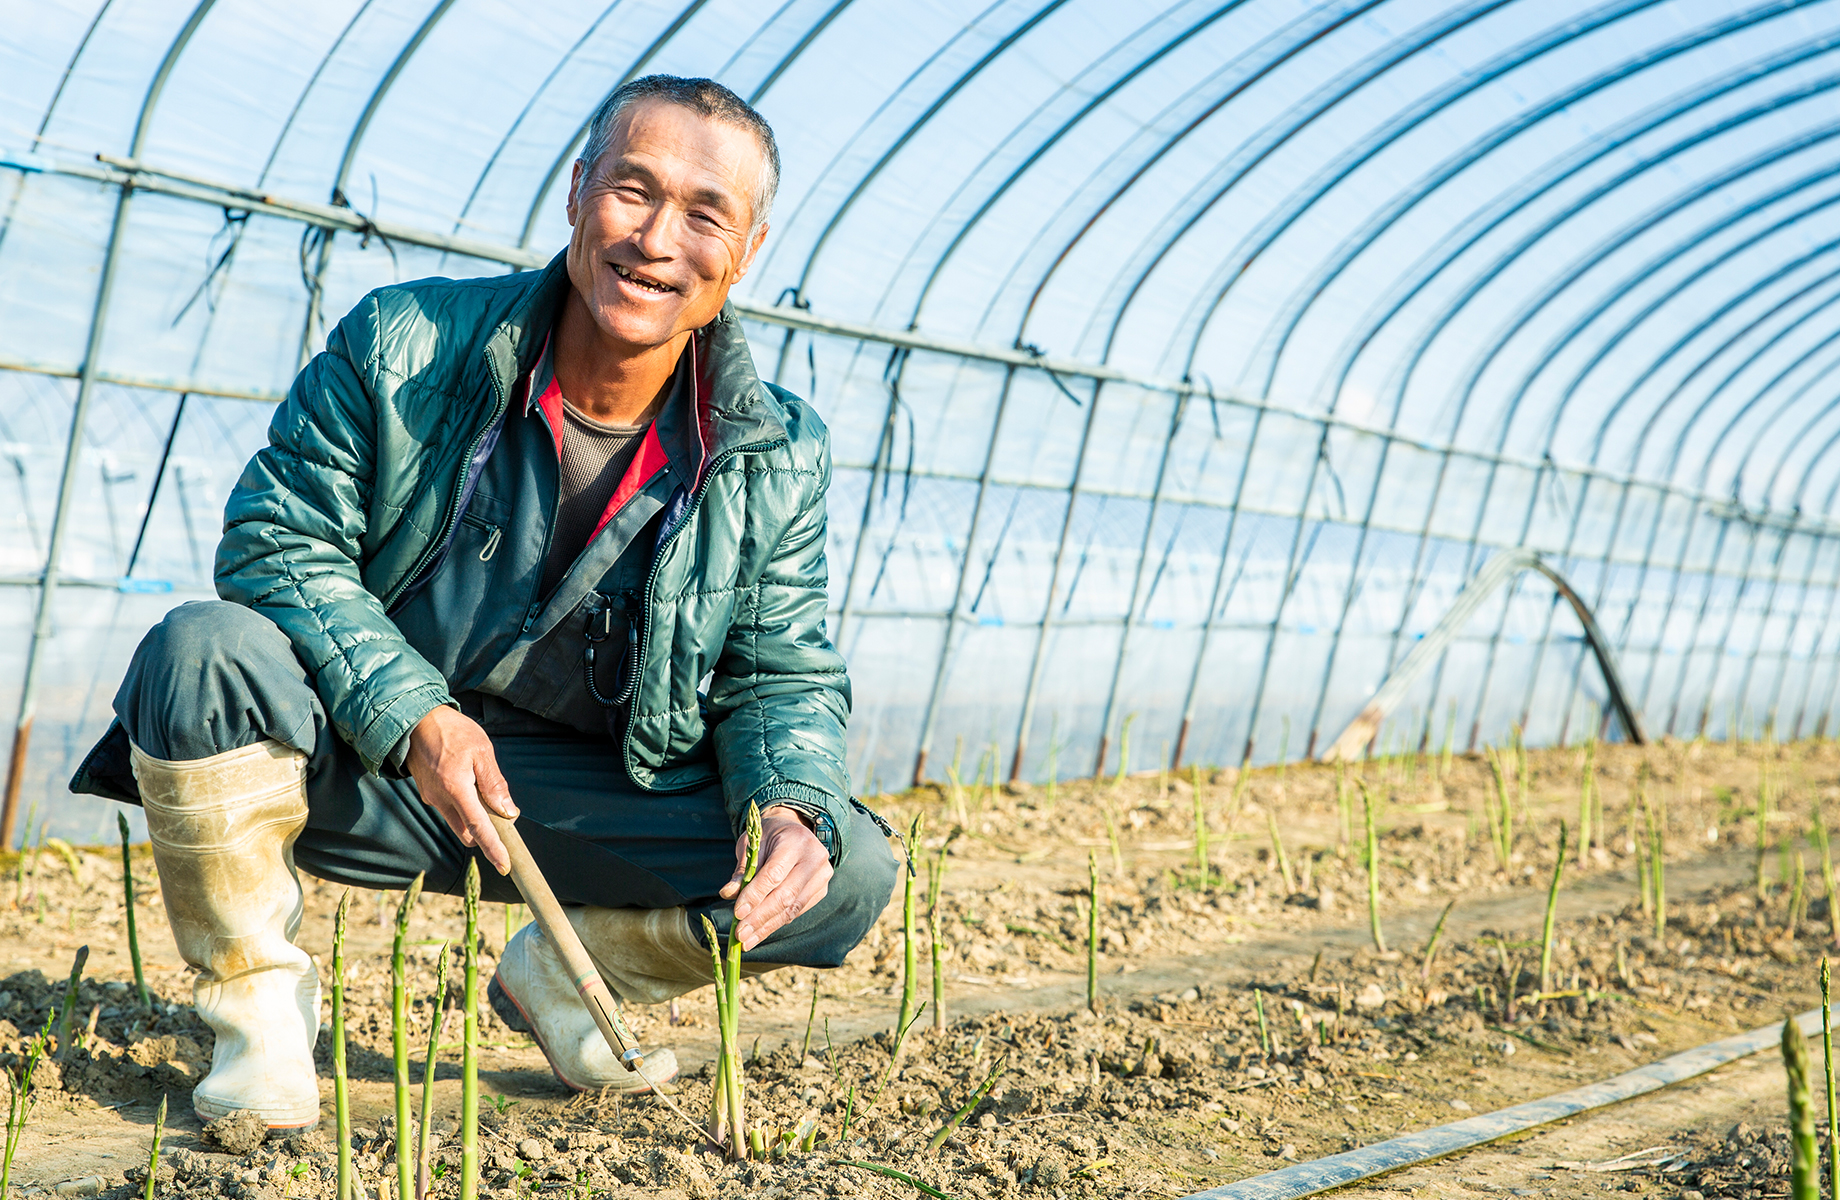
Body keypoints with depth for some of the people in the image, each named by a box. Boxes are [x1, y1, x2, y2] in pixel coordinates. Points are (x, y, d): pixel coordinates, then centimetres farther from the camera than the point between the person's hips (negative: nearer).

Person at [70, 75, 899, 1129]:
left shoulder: (783, 458, -6)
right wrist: (413, 717, -22)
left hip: (590, 798, 2)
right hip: (364, 766, -1)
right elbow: (281, 540, -10)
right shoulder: (402, 346, -12)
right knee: (199, 652, -32)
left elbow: (787, 676, 1)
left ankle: (567, 972, 12)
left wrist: (792, 807, -23)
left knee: (851, 872, -16)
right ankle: (260, 1001, -9)